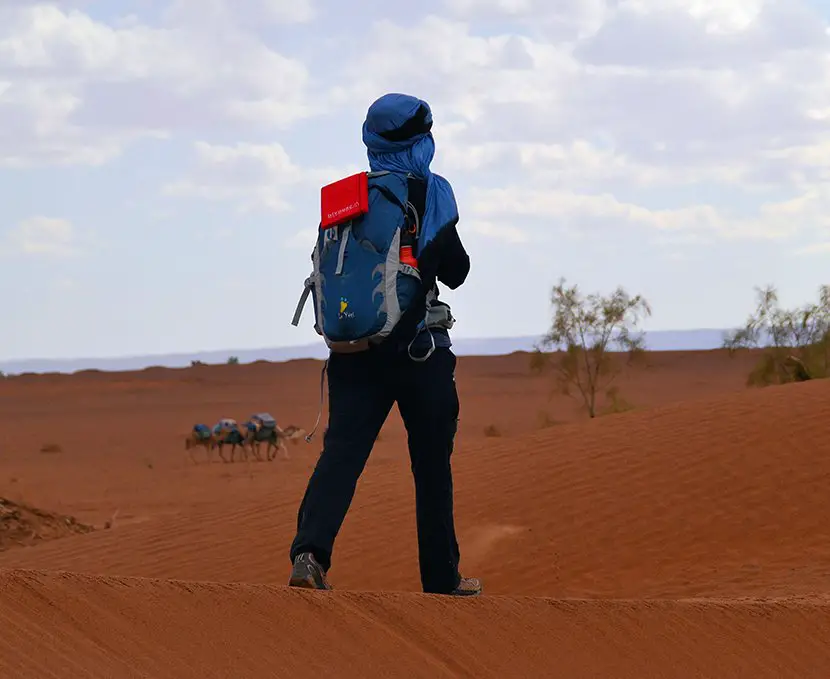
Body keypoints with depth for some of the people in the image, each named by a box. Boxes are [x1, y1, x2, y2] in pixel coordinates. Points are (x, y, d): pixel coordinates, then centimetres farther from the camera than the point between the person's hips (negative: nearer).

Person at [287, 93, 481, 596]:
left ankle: (311, 551, -27)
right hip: (420, 348, -3)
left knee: (342, 450, -5)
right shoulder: (432, 192, -5)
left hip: (355, 347, 3)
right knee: (432, 463, 8)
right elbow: (456, 271, 0)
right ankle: (442, 577, 15)